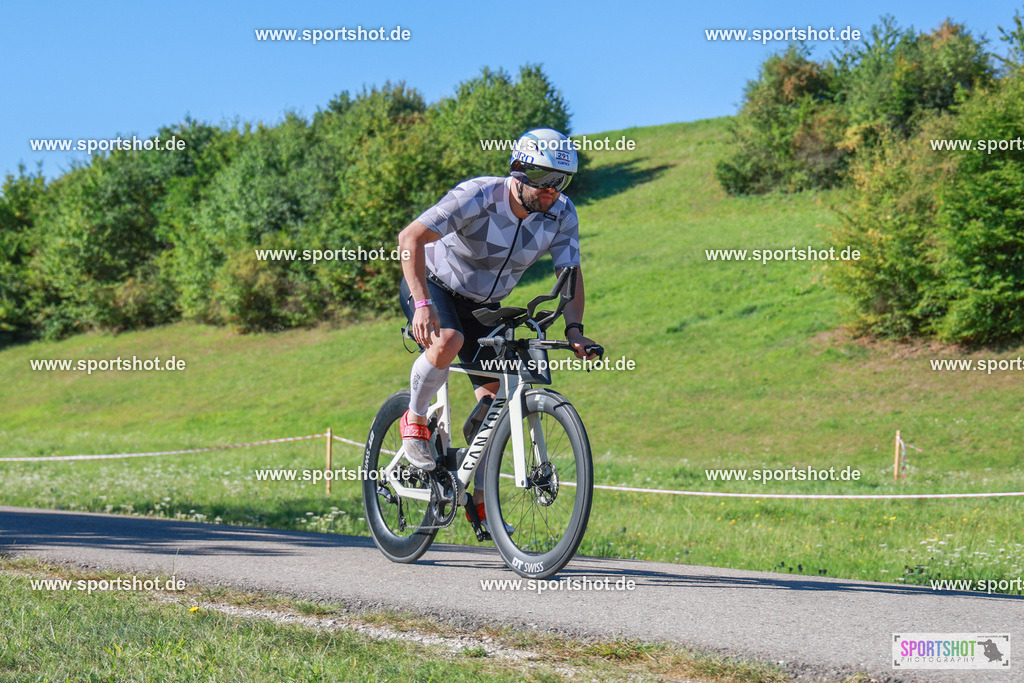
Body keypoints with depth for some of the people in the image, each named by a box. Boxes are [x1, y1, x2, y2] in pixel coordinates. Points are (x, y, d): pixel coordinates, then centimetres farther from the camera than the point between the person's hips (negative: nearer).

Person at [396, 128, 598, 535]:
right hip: (433, 284, -5)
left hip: (482, 305, 5)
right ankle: (414, 421, -10)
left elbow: (570, 272, -9)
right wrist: (423, 305, -47)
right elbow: (411, 238, -35)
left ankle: (481, 500, 12)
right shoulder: (477, 197, -31)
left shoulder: (561, 215, -17)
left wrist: (574, 328, -27)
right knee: (448, 341, -37)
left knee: (495, 397, -2)